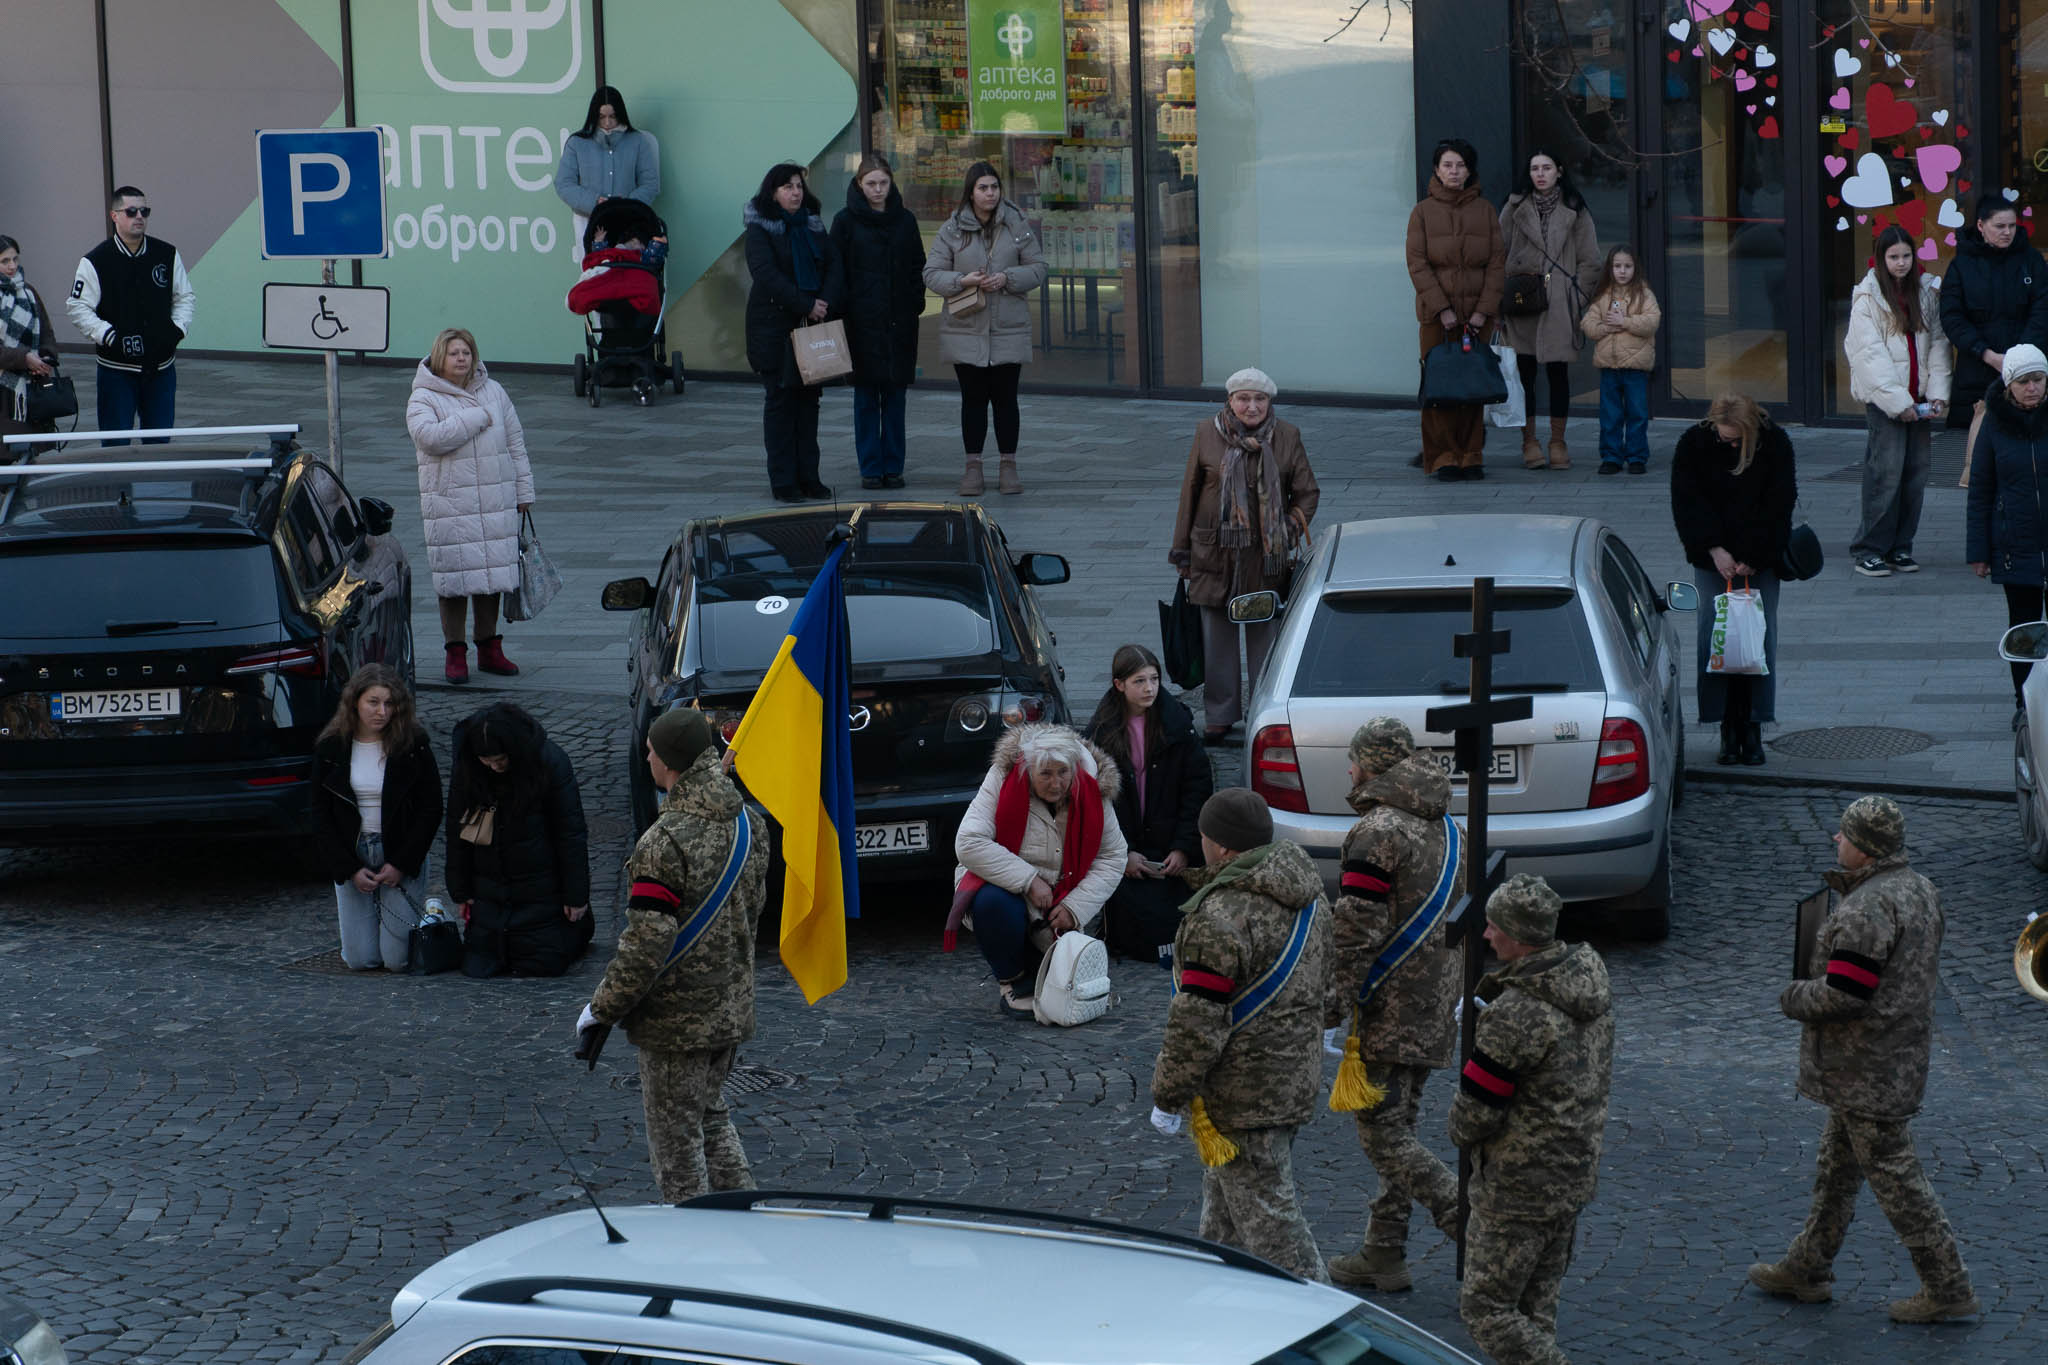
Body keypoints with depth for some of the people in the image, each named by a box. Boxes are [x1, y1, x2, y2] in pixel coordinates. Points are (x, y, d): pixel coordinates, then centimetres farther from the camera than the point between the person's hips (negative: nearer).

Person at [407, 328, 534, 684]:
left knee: (492, 573, 8)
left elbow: (515, 444, 16)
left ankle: (489, 649, 19)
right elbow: (432, 437, -21)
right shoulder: (424, 399, -2)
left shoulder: (494, 392, 12)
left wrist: (523, 491, 13)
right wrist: (477, 418, -15)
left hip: (496, 504, 4)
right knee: (454, 579, -3)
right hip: (448, 505, -4)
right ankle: (455, 653, 6)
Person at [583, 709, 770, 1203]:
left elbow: (646, 944, -24)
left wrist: (603, 1007, -10)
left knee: (675, 1141, 6)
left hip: (676, 1019, -8)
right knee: (711, 1117, 24)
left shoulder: (666, 843, -25)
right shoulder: (749, 824, 0)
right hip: (732, 1007, 8)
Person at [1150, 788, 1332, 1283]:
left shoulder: (1222, 917, -25)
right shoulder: (1307, 894, 5)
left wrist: (1168, 1095, -11)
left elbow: (1198, 1023, -22)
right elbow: (1324, 983, 17)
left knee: (1268, 1215, -3)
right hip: (1296, 1076, 10)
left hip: (1243, 1094, -10)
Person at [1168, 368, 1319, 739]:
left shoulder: (1287, 437, 0)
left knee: (1264, 636, 5)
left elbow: (1307, 493, 6)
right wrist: (1182, 550, 6)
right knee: (1218, 638, 9)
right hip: (1216, 555, 1)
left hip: (1266, 556, -1)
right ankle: (1220, 713, 20)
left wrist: (1289, 531, -8)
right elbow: (1190, 493, 6)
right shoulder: (1207, 435, 0)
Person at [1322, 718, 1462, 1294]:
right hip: (1435, 1009, 9)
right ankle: (1384, 1255, 20)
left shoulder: (1378, 833, -17)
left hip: (1391, 1007, -9)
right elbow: (1461, 916, 19)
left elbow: (1359, 929, -20)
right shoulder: (1442, 828, 12)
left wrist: (1338, 999, -12)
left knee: (1383, 1132, -4)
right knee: (1399, 1126, 15)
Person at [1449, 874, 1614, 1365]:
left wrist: (1462, 1132, 3)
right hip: (1576, 1172, 9)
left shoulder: (1515, 1015, -27)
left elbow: (1476, 1109, -20)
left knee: (1486, 1307, 2)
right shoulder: (1593, 980, 0)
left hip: (1520, 1187, -9)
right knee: (1537, 1303, 17)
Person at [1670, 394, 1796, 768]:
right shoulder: (1693, 444, -9)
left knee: (1760, 636, -4)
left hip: (1760, 560, 0)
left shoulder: (1775, 444, -9)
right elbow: (1687, 503, -7)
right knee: (1715, 635, -5)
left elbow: (1778, 506, -7)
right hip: (1712, 558, 0)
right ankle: (1729, 731, -1)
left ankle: (1752, 730, 1)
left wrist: (1753, 558, -11)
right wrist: (1715, 550, -14)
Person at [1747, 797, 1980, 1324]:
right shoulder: (1919, 890, 7)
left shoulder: (1868, 909, -25)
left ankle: (1948, 1289, 3)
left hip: (1868, 1071, -10)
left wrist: (1792, 998, -8)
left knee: (1893, 1173, -2)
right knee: (1837, 1165, 20)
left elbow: (1843, 995, -27)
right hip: (1903, 1052, 10)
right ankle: (1807, 1270, 31)